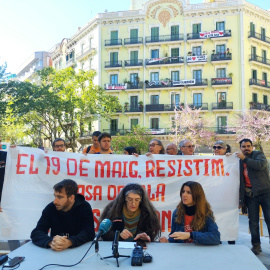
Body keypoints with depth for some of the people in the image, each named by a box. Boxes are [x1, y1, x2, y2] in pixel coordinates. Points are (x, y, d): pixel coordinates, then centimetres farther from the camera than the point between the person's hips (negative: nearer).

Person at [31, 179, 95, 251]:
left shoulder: (84, 207, -8)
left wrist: (69, 242, -32)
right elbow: (36, 234, -10)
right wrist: (51, 242, -31)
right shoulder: (50, 208, -5)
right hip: (55, 253, 2)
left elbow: (89, 233, -15)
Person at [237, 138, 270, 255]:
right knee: (253, 221, 6)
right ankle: (256, 245, 16)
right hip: (250, 195, 4)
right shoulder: (240, 160, 13)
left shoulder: (259, 154, 3)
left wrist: (245, 159, -18)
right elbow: (240, 180, 18)